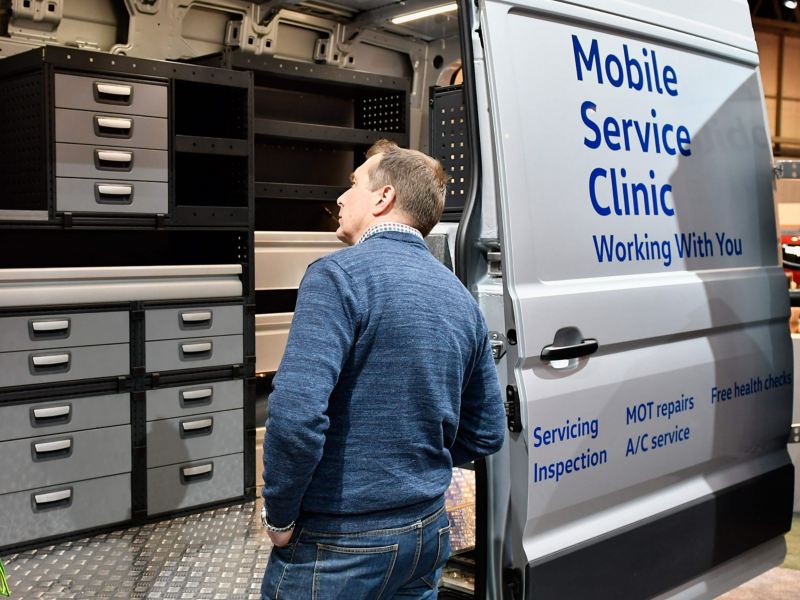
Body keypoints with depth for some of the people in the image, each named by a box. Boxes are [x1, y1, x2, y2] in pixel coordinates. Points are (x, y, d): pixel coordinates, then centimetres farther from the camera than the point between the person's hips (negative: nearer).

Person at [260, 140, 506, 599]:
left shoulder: (339, 276, -15)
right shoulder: (459, 296, 7)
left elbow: (296, 415, -26)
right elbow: (486, 434, 12)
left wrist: (280, 519, -12)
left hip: (341, 543, -6)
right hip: (428, 534, 7)